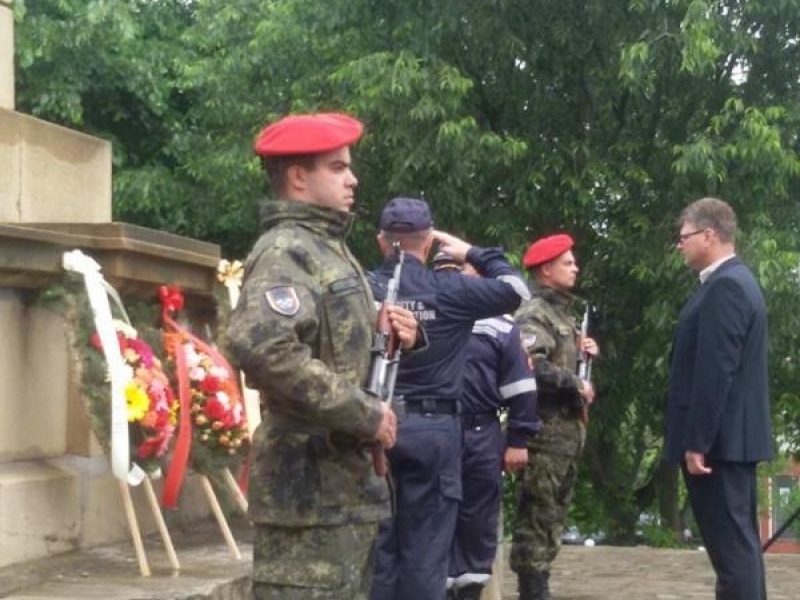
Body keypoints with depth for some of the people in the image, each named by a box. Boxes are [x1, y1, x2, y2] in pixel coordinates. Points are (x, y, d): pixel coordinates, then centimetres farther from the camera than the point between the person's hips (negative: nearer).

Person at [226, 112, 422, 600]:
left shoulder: (331, 248, 19)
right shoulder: (286, 250, -13)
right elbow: (262, 346, -31)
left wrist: (394, 338, 5)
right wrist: (364, 413, -23)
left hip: (346, 473, 10)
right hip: (309, 477, -10)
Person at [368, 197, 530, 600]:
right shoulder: (447, 290, -5)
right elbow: (515, 289, 4)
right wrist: (473, 254, 14)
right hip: (432, 428, -2)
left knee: (376, 542, 9)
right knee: (425, 547, 4)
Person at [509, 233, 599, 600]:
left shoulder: (563, 312, 19)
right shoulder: (533, 314, -12)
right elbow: (532, 366, -27)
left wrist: (584, 352, 8)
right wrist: (576, 385, -18)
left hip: (569, 427, 10)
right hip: (546, 428, -10)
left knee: (554, 512, 14)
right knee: (538, 514, -7)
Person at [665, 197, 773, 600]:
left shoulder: (724, 287, -16)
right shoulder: (735, 280, 16)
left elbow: (715, 372, -22)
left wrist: (697, 442, -21)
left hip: (718, 440, -11)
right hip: (734, 436, 11)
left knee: (730, 545, -9)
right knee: (740, 542, 14)